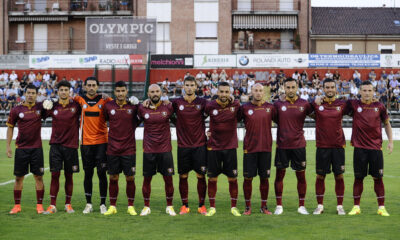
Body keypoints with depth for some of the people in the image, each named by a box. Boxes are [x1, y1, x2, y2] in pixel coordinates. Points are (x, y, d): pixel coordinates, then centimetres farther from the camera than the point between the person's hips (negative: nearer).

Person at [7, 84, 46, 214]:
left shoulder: (40, 107, 1)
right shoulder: (16, 110, 1)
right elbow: (10, 127, 8)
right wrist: (8, 146, 4)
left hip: (37, 148, 0)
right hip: (21, 148, 0)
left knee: (38, 176, 1)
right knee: (19, 177, 4)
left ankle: (39, 205, 8)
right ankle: (17, 205, 13)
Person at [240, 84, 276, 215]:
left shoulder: (270, 107, 5)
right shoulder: (245, 108, 0)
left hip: (266, 147, 1)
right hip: (249, 147, -1)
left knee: (264, 177, 6)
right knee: (248, 177, 1)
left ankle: (264, 206, 17)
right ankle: (248, 206, 13)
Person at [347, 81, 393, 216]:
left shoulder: (379, 106, 3)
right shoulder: (354, 105, 0)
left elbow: (387, 124, 14)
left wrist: (390, 141, 7)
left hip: (376, 147, 1)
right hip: (359, 147, -1)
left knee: (378, 178, 3)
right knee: (358, 177, 4)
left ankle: (381, 207, 11)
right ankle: (356, 207, 13)